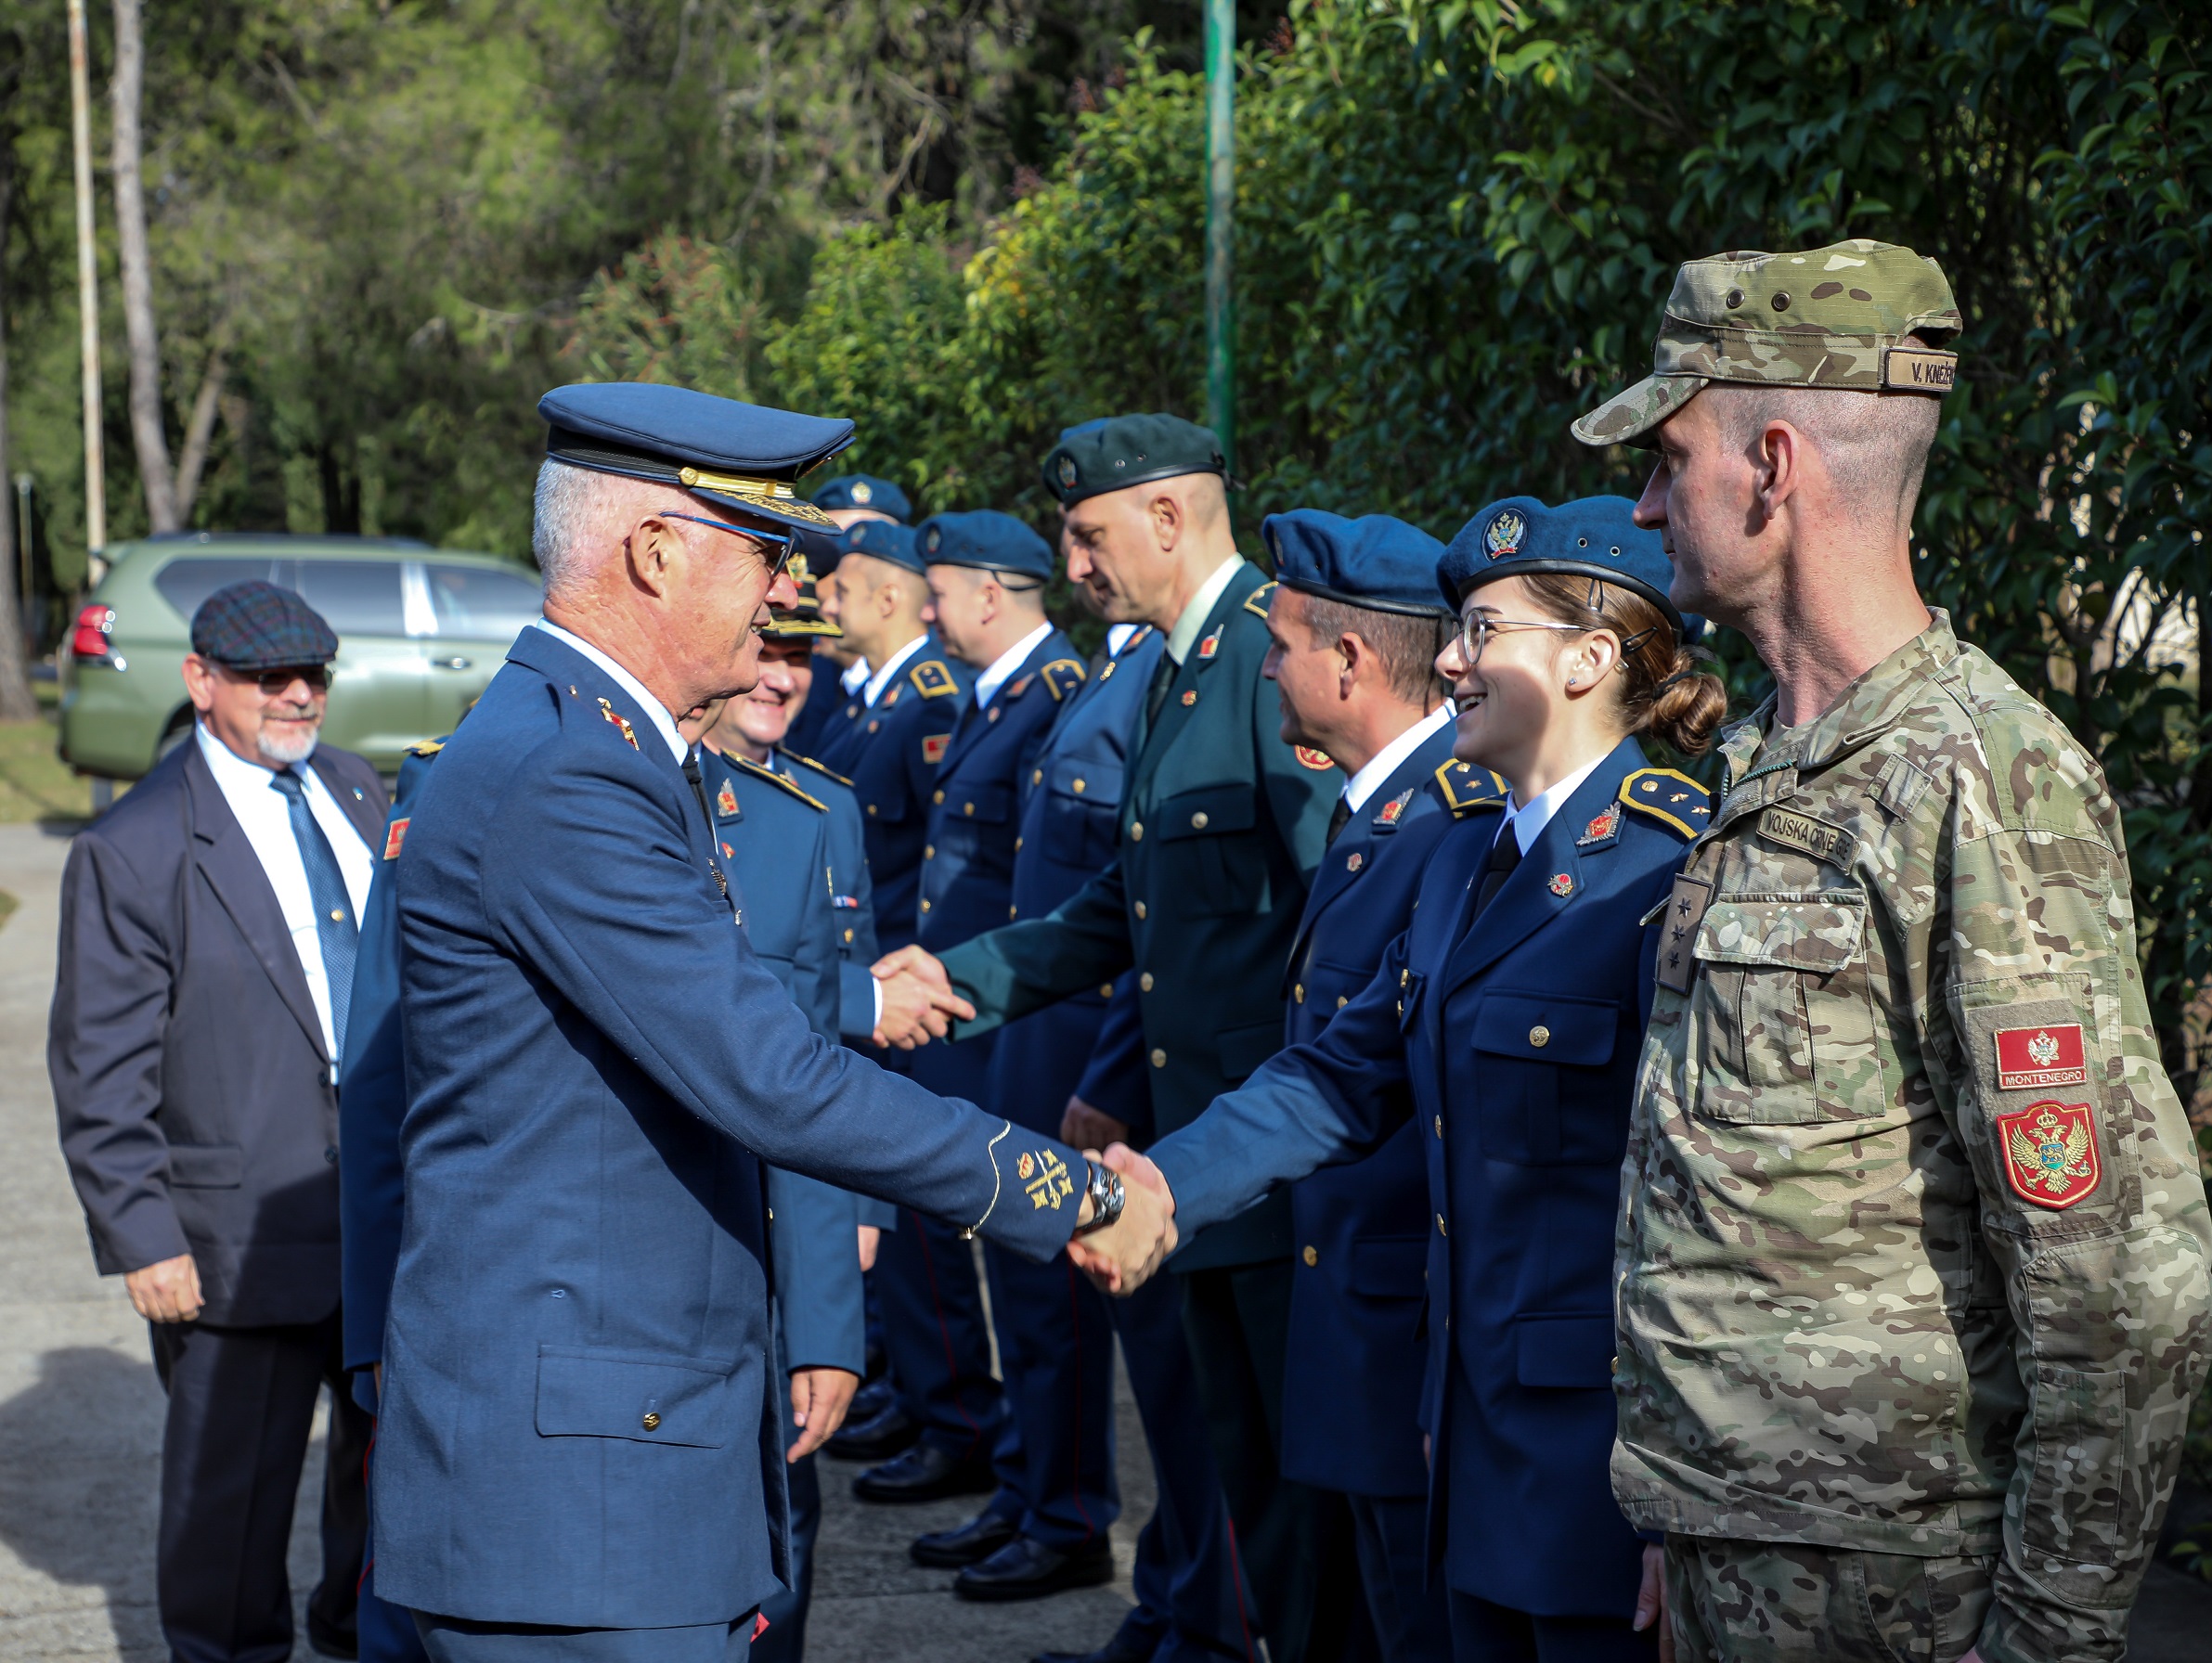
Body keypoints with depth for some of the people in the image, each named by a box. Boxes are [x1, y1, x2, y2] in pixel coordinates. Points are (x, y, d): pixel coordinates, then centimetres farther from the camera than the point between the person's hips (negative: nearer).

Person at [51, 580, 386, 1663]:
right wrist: (141, 1239, -14)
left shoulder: (354, 793, 8)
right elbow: (101, 1073, -10)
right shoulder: (133, 850, -11)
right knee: (232, 1482, 7)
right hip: (242, 1233, -6)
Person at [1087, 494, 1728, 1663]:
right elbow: (1349, 1071, 14)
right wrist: (1171, 1182, 0)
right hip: (1479, 1425, 8)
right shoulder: (1465, 862, 12)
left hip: (1604, 1429, -8)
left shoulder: (1676, 872, -17)